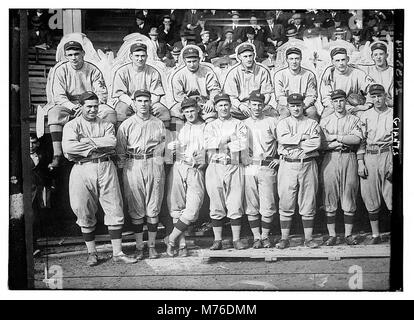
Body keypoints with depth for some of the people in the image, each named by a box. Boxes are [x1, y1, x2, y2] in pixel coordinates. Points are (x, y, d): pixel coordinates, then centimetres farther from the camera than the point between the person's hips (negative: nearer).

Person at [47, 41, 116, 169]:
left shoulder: (93, 70, 1)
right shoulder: (60, 70, -2)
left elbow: (102, 94, -3)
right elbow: (58, 96, -9)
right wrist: (73, 107, -27)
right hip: (68, 105, -1)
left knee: (110, 112, -28)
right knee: (54, 113, -34)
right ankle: (57, 155, -36)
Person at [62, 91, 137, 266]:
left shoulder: (106, 125, 15)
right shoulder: (71, 125, 8)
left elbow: (112, 142, -7)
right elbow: (68, 147, -12)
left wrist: (86, 142, -10)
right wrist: (97, 146, -8)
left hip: (106, 168, 2)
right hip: (82, 170, -1)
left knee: (115, 211, -1)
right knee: (85, 214, 4)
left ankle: (117, 252, 8)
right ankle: (92, 253, 19)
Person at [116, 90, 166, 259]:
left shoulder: (158, 124, 11)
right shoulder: (126, 125, 7)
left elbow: (162, 146, 12)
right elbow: (120, 149, 6)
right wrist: (122, 166, -1)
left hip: (154, 166, 1)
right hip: (133, 167, -1)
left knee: (153, 209, 3)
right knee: (136, 210, 2)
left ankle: (152, 245, 13)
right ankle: (139, 247, 11)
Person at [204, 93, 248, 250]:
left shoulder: (239, 125, 10)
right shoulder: (210, 126, 15)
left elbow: (243, 144, -7)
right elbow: (208, 143, -5)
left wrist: (221, 144, -6)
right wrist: (230, 139, -10)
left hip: (235, 167, -1)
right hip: (215, 168, 1)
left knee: (235, 206, -2)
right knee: (216, 206, 2)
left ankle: (236, 239, 6)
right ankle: (217, 240, 9)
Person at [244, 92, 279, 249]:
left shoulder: (272, 122, 7)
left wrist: (279, 158, 2)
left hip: (267, 168, -2)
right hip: (249, 168, 2)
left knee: (267, 206, -3)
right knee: (251, 206, 2)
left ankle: (265, 236, 11)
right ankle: (256, 237, 11)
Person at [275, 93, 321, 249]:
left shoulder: (312, 123, 11)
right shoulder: (283, 123, 11)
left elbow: (316, 143, -7)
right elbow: (283, 140, -10)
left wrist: (294, 144, -8)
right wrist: (302, 137, -8)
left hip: (308, 165, 1)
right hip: (287, 165, 0)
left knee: (308, 204, 3)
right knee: (285, 204, -1)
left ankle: (308, 238, 11)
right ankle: (284, 239, 6)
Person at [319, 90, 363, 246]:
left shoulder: (354, 120, 11)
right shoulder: (324, 121, 13)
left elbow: (357, 139, -6)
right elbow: (320, 144, 1)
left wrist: (335, 137, -7)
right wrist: (340, 143, -8)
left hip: (349, 159, 0)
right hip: (330, 159, 0)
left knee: (349, 199, 0)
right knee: (329, 199, -2)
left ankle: (348, 234, 10)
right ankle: (332, 235, 5)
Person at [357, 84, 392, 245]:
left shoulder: (393, 115, 6)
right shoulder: (365, 116, 12)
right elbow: (361, 140, 10)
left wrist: (393, 164, -7)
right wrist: (360, 162, 2)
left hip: (388, 155, -2)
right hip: (369, 157, 2)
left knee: (391, 198, -7)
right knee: (371, 199, 4)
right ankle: (375, 235, 13)